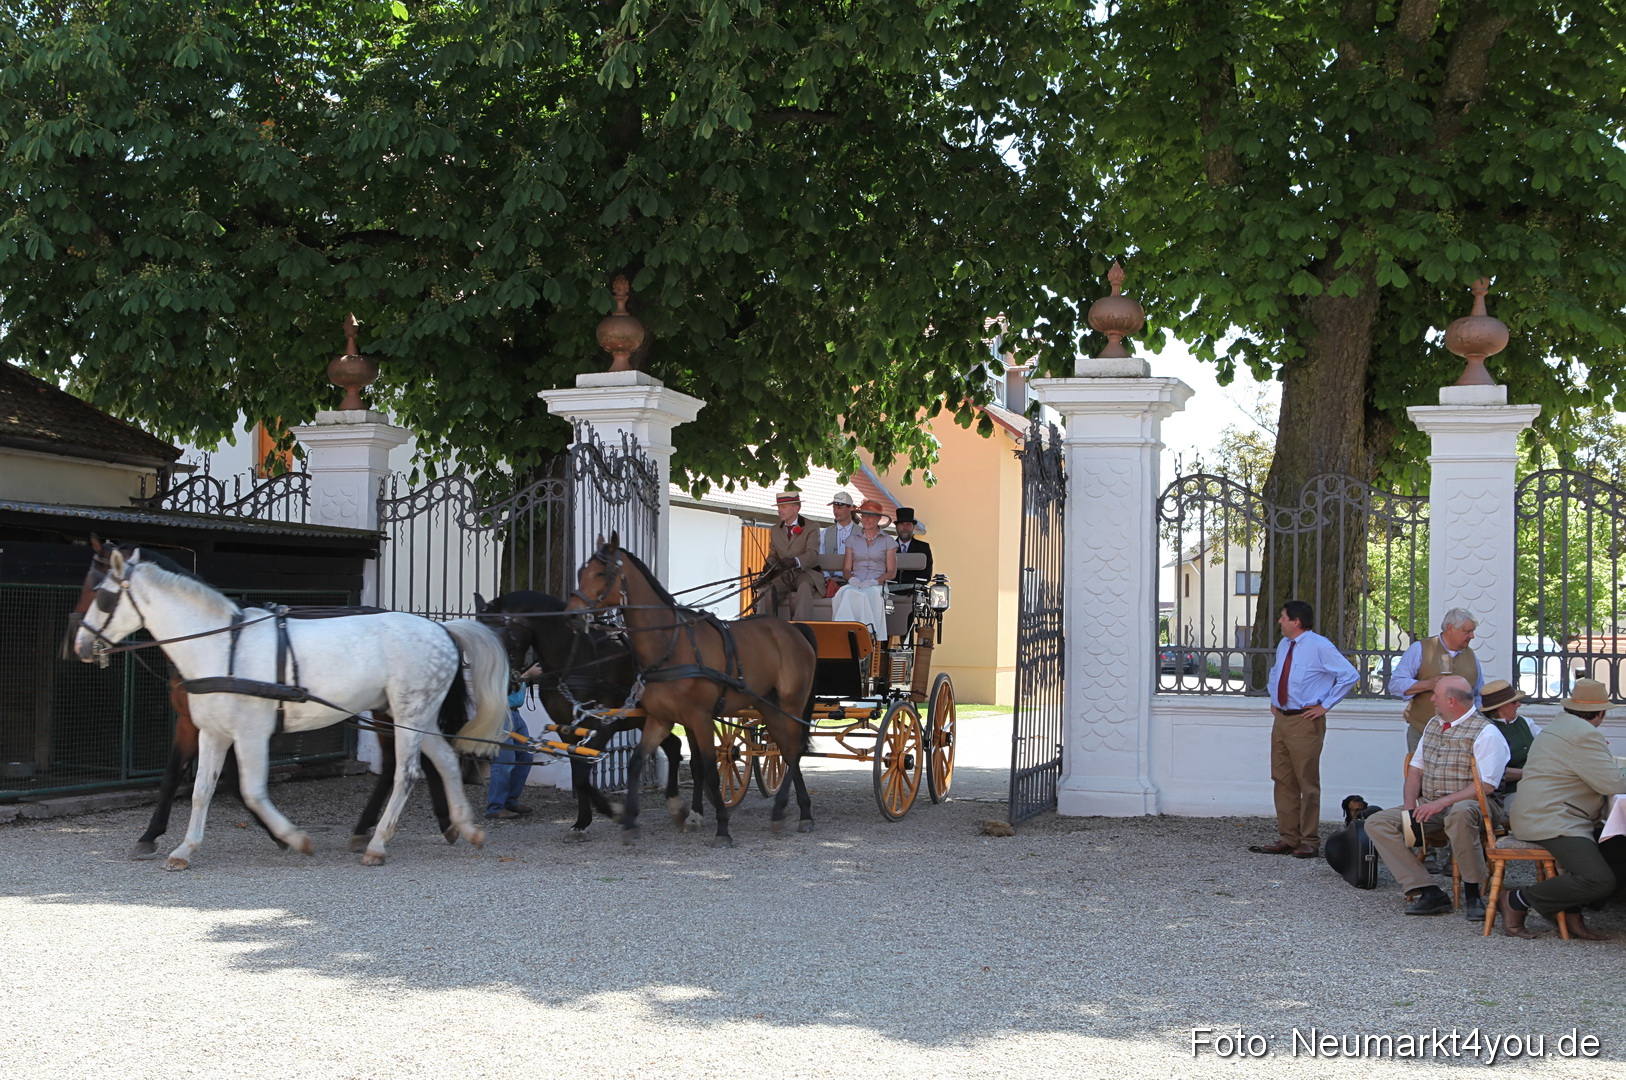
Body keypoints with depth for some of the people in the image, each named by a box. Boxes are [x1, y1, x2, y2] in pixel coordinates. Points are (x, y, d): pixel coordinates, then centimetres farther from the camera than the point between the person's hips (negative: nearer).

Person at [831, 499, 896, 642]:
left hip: (878, 586, -2)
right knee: (847, 593, -35)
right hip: (855, 584, 2)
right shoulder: (852, 539, 20)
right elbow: (846, 568, 17)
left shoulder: (887, 541, 13)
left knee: (871, 593, -39)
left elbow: (892, 572, 7)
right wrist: (851, 578, -7)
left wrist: (875, 581, -11)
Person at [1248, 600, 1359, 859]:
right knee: (1283, 781, 10)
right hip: (1281, 719, 8)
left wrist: (1325, 706, -12)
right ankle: (1288, 839, 16)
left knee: (1307, 783, -3)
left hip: (1305, 722, -8)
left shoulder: (1319, 646, -11)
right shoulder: (1284, 645, 13)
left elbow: (1349, 675, -14)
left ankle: (1309, 842, 3)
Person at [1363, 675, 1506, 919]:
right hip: (1428, 806, 7)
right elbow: (1416, 768, 18)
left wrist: (1443, 803, -23)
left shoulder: (1485, 732, -9)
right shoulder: (1434, 725, 16)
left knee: (1460, 813, -43)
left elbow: (1486, 785, -17)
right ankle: (1427, 892, -22)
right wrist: (1409, 804, 0)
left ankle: (1472, 891, -26)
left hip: (1469, 804, -7)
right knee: (1377, 823, -13)